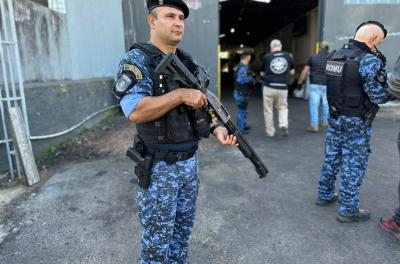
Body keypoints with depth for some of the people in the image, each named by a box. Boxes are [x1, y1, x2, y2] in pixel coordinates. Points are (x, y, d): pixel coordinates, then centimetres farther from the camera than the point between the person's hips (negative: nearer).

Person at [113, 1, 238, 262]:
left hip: (190, 161, 7)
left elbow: (203, 106, 13)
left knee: (183, 229, 22)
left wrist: (216, 128, -5)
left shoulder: (189, 63, 8)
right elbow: (135, 111, -26)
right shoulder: (137, 59, -12)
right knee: (158, 238, 11)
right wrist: (181, 94, -25)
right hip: (159, 167, -6)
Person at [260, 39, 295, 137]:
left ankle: (270, 131, 15)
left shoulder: (266, 57, -1)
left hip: (269, 87, -2)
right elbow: (292, 72, 13)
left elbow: (262, 74, 8)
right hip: (282, 88, 2)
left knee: (268, 110, 9)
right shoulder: (288, 56, 5)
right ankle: (284, 125, -3)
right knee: (282, 107, 18)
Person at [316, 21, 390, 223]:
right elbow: (378, 96, -17)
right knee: (354, 165, 3)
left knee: (331, 158, 17)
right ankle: (348, 210, 14)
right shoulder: (369, 60, -17)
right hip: (356, 123, -7)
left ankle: (325, 195, 31)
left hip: (335, 117, 7)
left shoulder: (335, 56, 6)